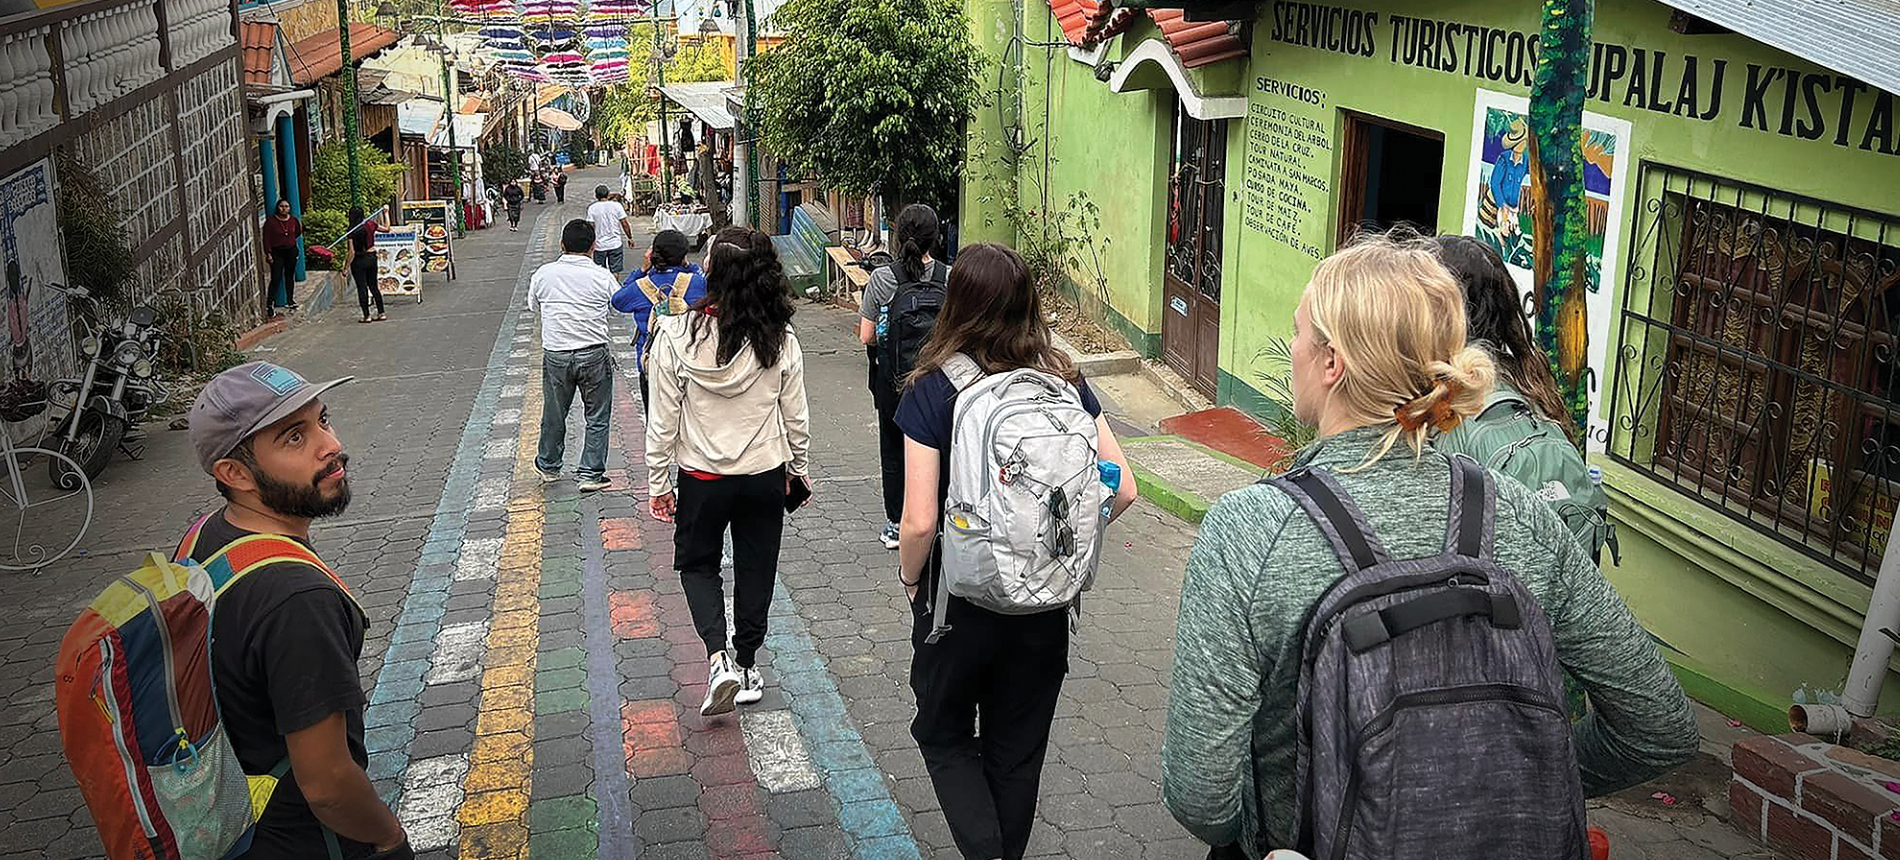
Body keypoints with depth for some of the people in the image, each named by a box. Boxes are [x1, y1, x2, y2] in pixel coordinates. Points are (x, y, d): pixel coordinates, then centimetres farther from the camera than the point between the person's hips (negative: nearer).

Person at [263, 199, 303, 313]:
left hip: (291, 251, 4)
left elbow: (297, 232, 24)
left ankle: (290, 301, 24)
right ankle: (270, 302, -7)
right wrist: (269, 253, -12)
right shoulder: (271, 221, -9)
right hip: (277, 252, -4)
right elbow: (267, 238, -9)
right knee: (276, 278, -10)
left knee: (290, 276, 13)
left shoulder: (293, 220, 3)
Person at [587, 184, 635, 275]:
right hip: (615, 244, 0)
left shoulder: (592, 208, -5)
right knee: (615, 271, 7)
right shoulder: (617, 206, -5)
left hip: (599, 245, 0)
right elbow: (624, 224, -3)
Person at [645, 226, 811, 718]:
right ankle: (747, 666, 30)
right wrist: (800, 471, 13)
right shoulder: (781, 340, -11)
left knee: (697, 563, 19)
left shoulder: (677, 336, -17)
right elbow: (796, 418, -2)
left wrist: (658, 483, 1)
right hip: (766, 476, 2)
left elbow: (663, 421, -11)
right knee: (756, 570, 17)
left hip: (702, 478, -1)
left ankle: (719, 658, 1)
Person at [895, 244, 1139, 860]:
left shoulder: (933, 391, -16)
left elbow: (919, 521, -20)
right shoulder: (1064, 381, -6)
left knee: (944, 734, 19)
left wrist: (911, 579, -1)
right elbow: (1123, 488, -6)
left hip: (960, 596, -3)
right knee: (1018, 750, 20)